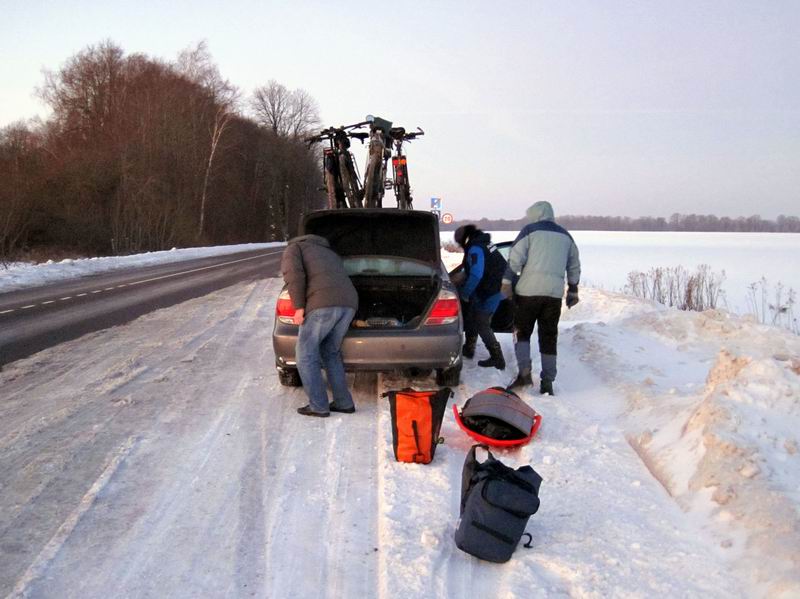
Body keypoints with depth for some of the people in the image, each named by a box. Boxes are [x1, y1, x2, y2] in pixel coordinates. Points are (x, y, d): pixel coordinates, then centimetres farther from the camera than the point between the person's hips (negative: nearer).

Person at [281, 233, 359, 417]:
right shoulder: (329, 252, 38)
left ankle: (318, 406, 6)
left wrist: (298, 307, -6)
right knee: (331, 353, 21)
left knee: (306, 354, 7)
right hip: (348, 304, 7)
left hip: (323, 303, -7)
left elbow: (293, 273, -4)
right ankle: (343, 402, 17)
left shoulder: (293, 248, 18)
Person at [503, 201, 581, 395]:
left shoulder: (529, 231, 2)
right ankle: (547, 382, 7)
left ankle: (524, 372, -7)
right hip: (555, 292, 4)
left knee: (522, 331, 7)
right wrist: (573, 291, 28)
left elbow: (515, 258, -7)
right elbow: (574, 266, 22)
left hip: (529, 290, -4)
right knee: (549, 337, 8)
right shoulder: (565, 236, 18)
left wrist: (507, 281, -4)